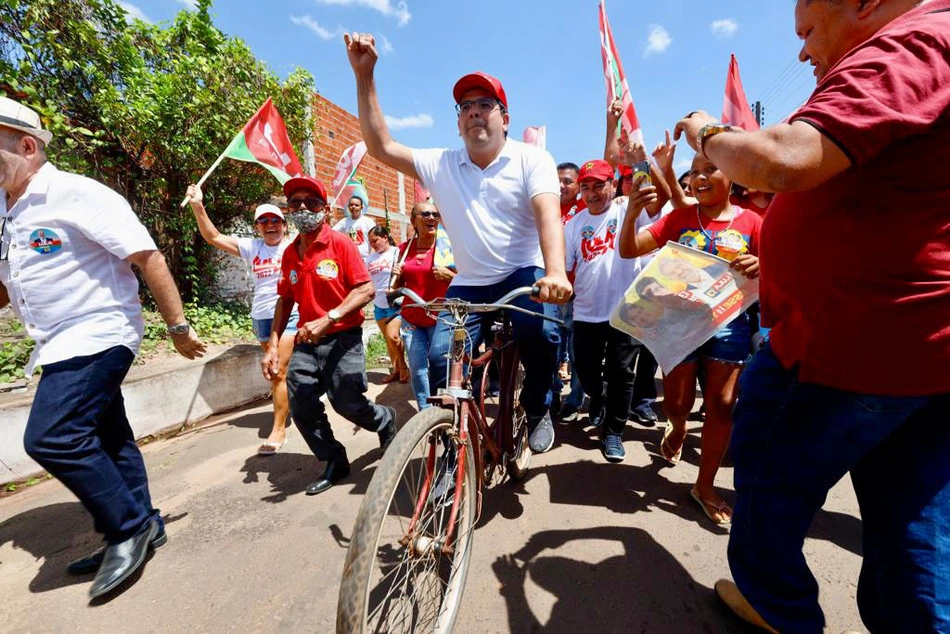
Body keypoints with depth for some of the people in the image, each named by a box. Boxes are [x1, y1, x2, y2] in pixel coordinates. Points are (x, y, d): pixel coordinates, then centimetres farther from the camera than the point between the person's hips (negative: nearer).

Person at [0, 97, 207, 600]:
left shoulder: (77, 194, -11)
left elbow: (148, 258, -16)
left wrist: (178, 327, -18)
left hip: (96, 335, -9)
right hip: (62, 345, 9)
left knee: (51, 437, -16)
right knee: (104, 441, 13)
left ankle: (130, 526, 2)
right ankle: (141, 528, 27)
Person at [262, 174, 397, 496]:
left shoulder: (340, 243, -8)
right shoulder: (289, 253, 9)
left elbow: (366, 290, -14)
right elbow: (285, 300, 16)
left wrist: (327, 319, -24)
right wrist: (273, 344, 11)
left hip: (342, 339, -5)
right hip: (305, 342, 6)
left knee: (349, 404, -5)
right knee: (301, 408, 5)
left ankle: (385, 420, 30)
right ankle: (335, 463, 27)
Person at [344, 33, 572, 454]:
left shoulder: (532, 159, -1)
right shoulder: (440, 165, 8)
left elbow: (548, 213, -17)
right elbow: (380, 146, 6)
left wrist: (555, 272, -34)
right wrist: (364, 76, -1)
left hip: (524, 274, -2)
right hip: (469, 284, 3)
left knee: (540, 332, -30)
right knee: (441, 358, -14)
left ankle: (537, 410, 3)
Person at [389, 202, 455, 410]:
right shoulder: (404, 249, 6)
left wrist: (449, 275, -22)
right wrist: (396, 276, -5)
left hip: (439, 318, -3)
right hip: (411, 320, 3)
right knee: (417, 370, 3)